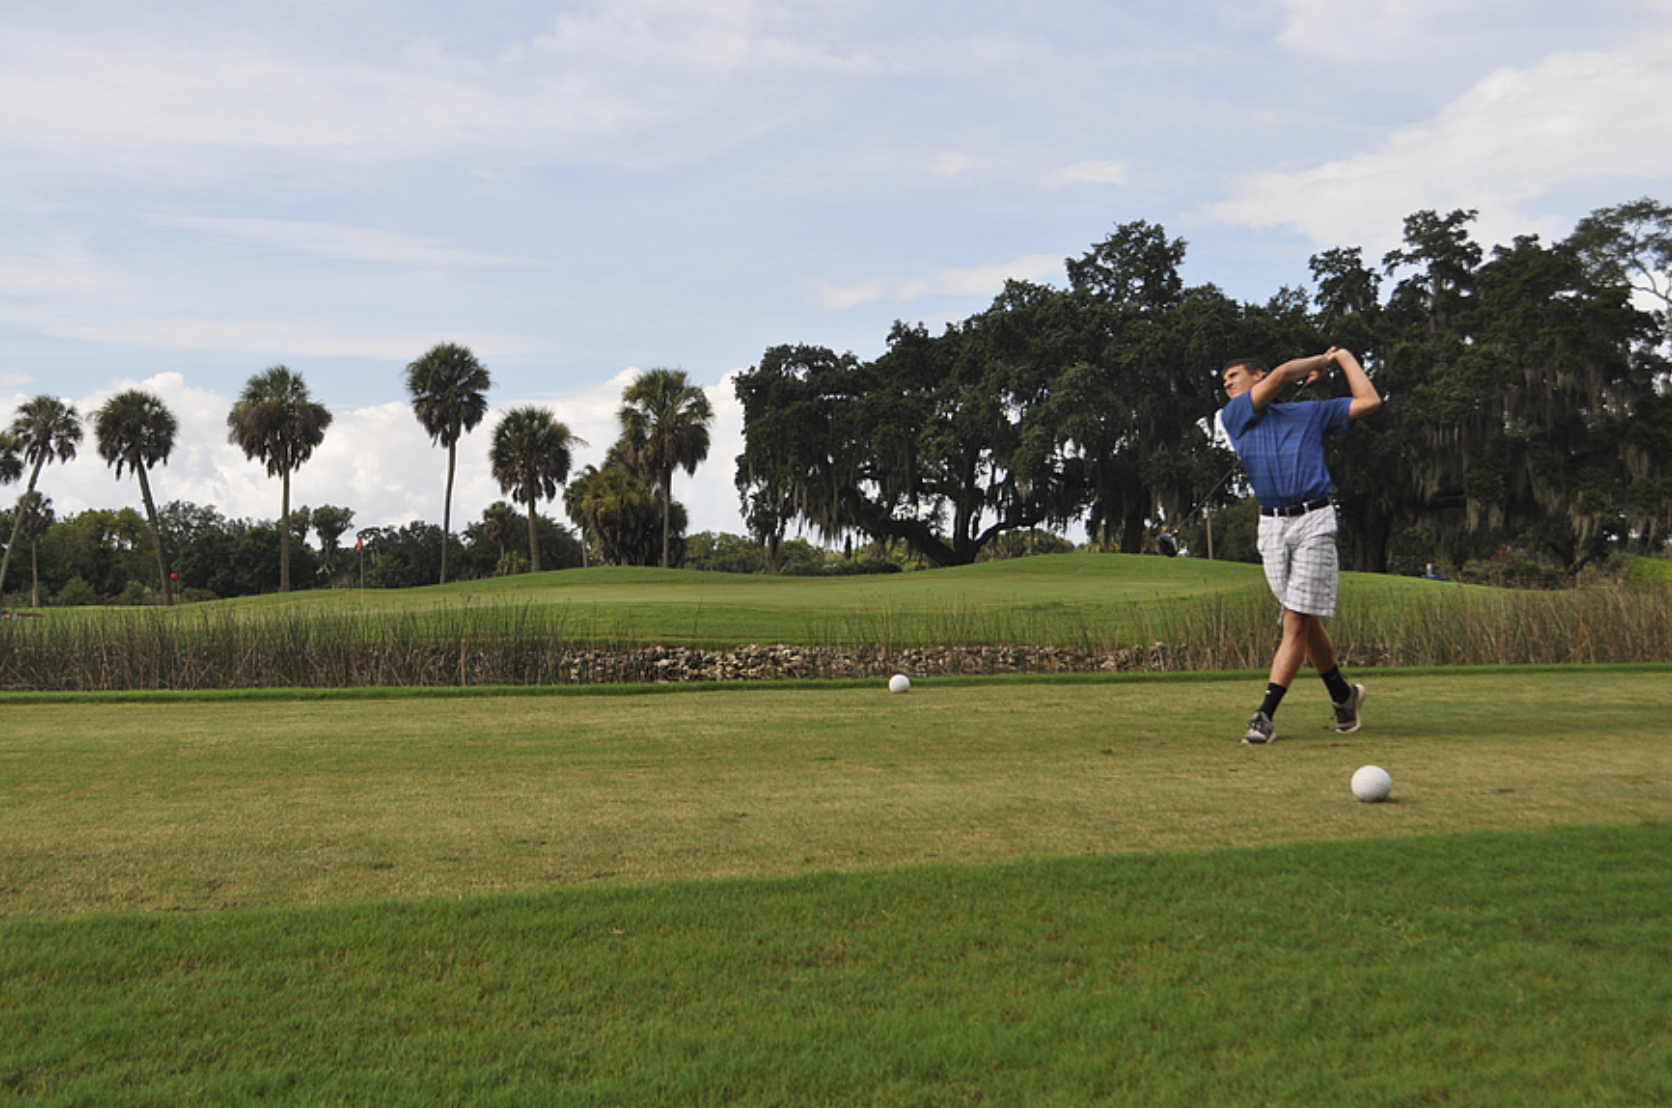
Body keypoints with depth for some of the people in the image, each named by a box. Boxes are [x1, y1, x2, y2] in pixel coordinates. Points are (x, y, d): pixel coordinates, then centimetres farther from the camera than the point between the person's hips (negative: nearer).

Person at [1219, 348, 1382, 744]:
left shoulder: (1311, 413, 15)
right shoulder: (1233, 417, 11)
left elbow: (1369, 401, 13)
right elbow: (1281, 374, 2)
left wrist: (1342, 356, 22)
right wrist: (1319, 362, 16)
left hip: (1314, 522, -2)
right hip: (1272, 526, 2)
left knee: (1297, 622, -9)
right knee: (1305, 622, 6)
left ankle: (1265, 715, -11)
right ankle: (1343, 695, 27)